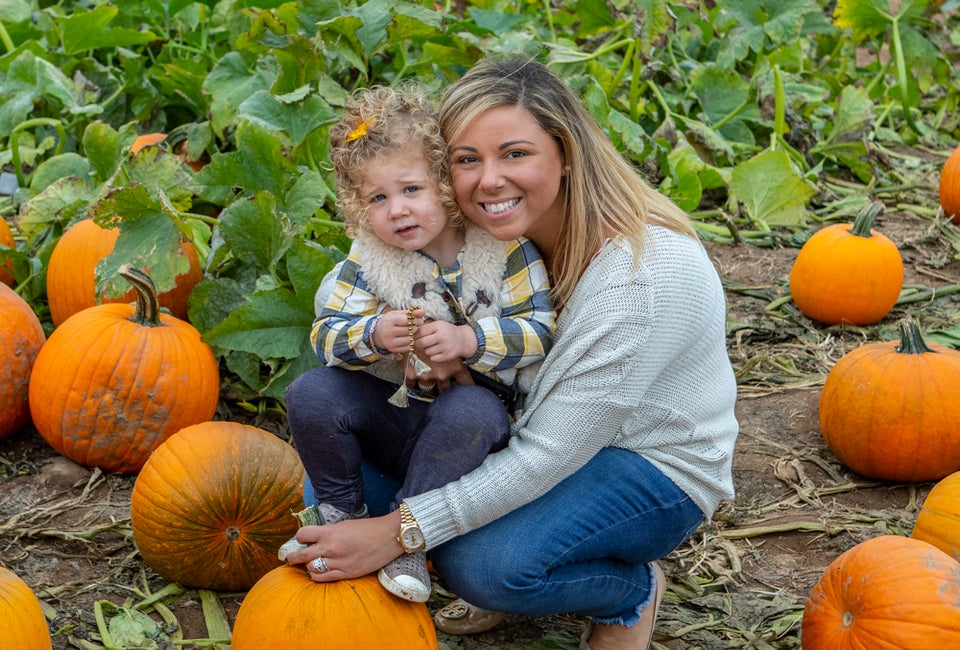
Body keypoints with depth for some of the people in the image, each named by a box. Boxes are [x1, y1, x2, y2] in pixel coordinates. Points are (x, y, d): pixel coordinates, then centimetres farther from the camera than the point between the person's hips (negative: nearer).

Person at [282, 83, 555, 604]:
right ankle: (339, 511, 2)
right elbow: (325, 332, -6)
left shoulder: (504, 245, -10)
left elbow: (539, 329, -15)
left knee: (469, 410, -38)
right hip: (392, 410, 3)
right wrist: (373, 335, -29)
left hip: (477, 409, -3)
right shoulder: (368, 258, -2)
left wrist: (466, 340, -31)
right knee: (313, 394, -21)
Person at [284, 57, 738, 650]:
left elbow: (547, 457, -31)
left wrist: (400, 531, -32)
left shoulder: (644, 274, -32)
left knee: (481, 562, -32)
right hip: (543, 438, 7)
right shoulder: (502, 228, -10)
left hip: (657, 468, -7)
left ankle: (634, 590, 1)